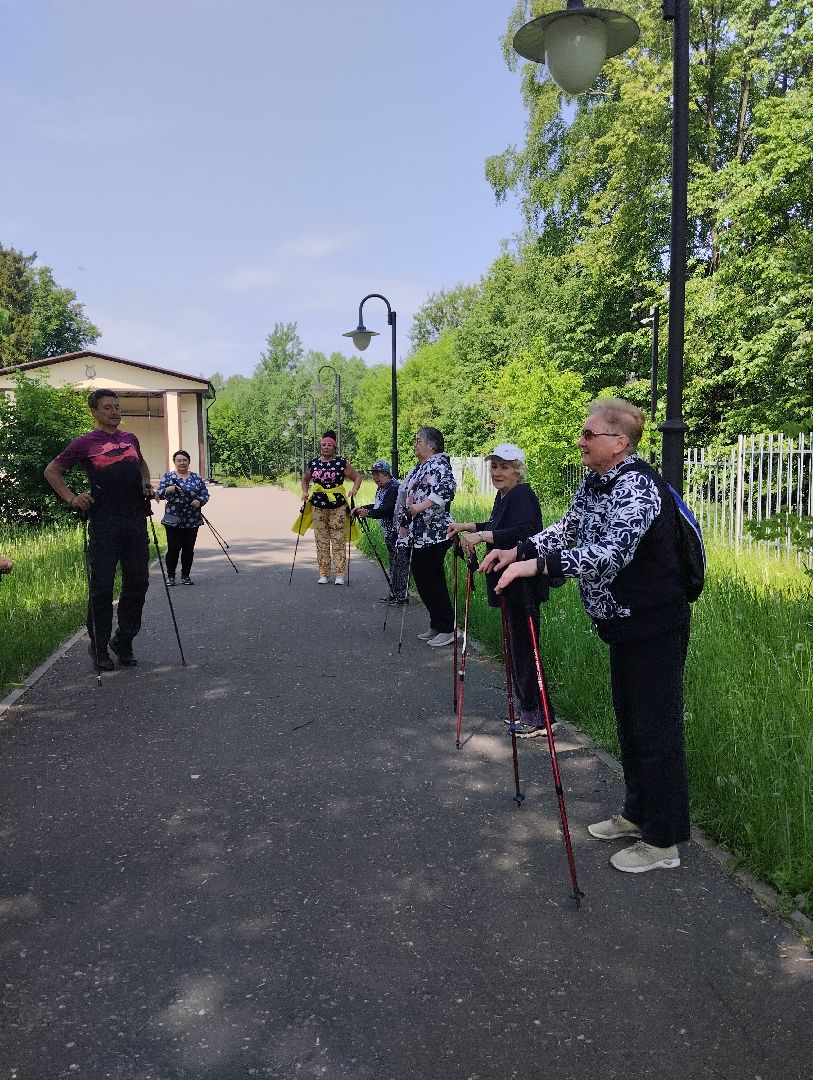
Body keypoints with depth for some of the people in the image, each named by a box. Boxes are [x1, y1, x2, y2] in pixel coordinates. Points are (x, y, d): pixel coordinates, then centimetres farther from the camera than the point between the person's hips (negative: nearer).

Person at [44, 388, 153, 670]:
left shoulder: (130, 439, 15)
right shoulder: (85, 443, 1)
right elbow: (51, 471, 7)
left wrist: (146, 484, 17)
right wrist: (72, 499, -3)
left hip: (136, 520, 5)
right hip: (104, 523, -5)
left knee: (137, 583, 7)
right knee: (102, 587, -2)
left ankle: (124, 641, 21)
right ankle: (99, 648, 11)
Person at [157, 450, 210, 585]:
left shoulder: (197, 478, 10)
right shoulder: (168, 477, 5)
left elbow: (205, 494, 8)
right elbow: (159, 494, -2)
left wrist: (199, 501, -13)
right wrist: (168, 490, -23)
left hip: (193, 521, 2)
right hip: (173, 520, -2)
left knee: (189, 549, 5)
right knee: (173, 549, -3)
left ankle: (186, 576, 16)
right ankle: (170, 576, 10)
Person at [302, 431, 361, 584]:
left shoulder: (342, 463, -2)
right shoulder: (314, 463, 8)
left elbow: (357, 477, 5)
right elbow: (305, 479, 24)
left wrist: (354, 489, -13)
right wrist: (305, 492, 7)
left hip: (338, 507, -3)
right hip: (318, 507, 3)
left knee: (339, 541, -2)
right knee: (321, 541, 6)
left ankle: (340, 574, 3)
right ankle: (324, 574, 14)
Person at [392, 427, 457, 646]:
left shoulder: (438, 464, -11)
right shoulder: (419, 468, 18)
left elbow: (448, 488, -28)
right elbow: (406, 495, 27)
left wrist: (422, 506, -30)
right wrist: (404, 526, 23)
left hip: (433, 534, -10)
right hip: (418, 535, 10)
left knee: (432, 580, -5)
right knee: (421, 577, 12)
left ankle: (447, 629, 6)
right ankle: (436, 626, 22)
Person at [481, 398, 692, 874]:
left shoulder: (638, 485, -23)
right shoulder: (595, 482, 7)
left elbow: (612, 553, -35)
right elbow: (568, 528, 17)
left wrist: (537, 565, -40)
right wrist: (517, 550, 3)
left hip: (655, 627, -10)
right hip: (624, 622, 10)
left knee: (656, 729, 0)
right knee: (629, 722, 19)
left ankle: (663, 842, 13)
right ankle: (637, 814, 36)